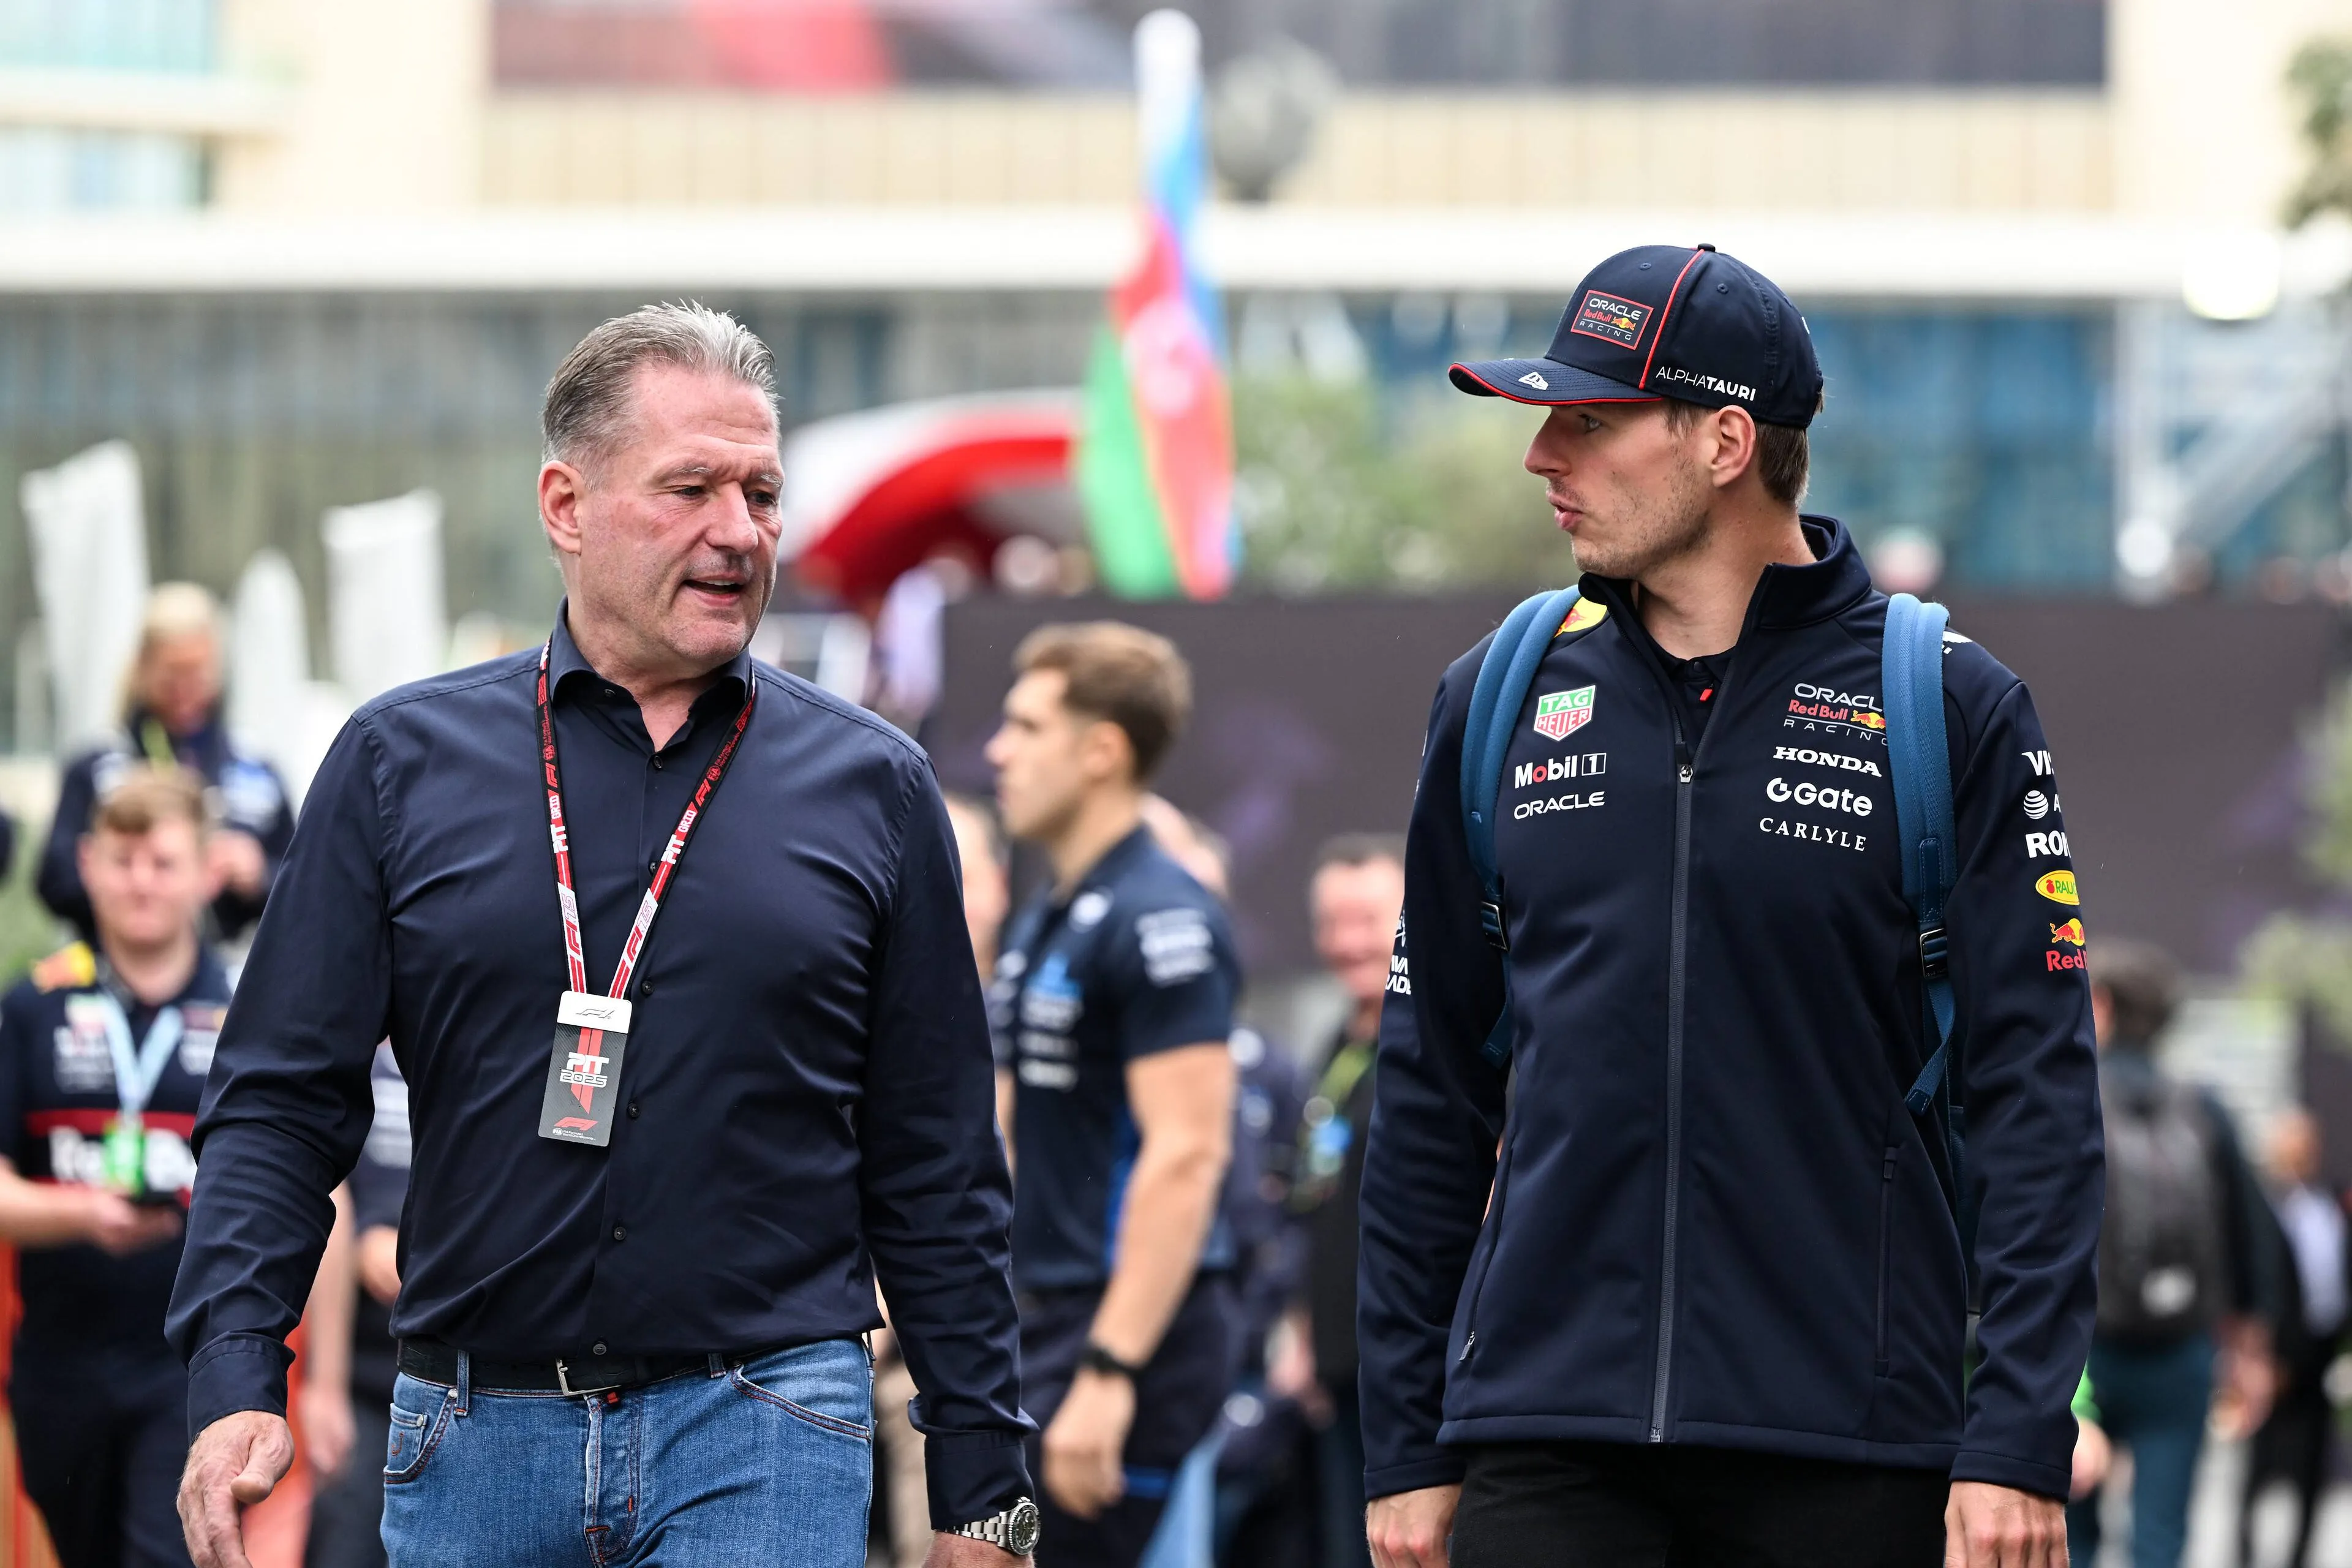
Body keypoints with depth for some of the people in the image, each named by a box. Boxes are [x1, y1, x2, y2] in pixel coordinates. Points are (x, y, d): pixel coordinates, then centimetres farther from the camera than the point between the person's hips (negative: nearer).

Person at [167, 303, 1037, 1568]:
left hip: (763, 1447, -1)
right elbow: (280, 1101, 5)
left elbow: (938, 1172, 9)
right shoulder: (404, 762, 7)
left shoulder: (871, 787, 7)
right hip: (471, 1443, 1)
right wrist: (233, 1384, -9)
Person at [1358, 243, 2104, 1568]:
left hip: (1846, 1456, -2)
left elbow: (2037, 1096, -3)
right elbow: (1432, 1092, 15)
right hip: (1546, 1443, 2)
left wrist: (2019, 1445, -11)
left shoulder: (1949, 710, 0)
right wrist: (1407, 1448, 10)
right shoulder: (1502, 700, 10)